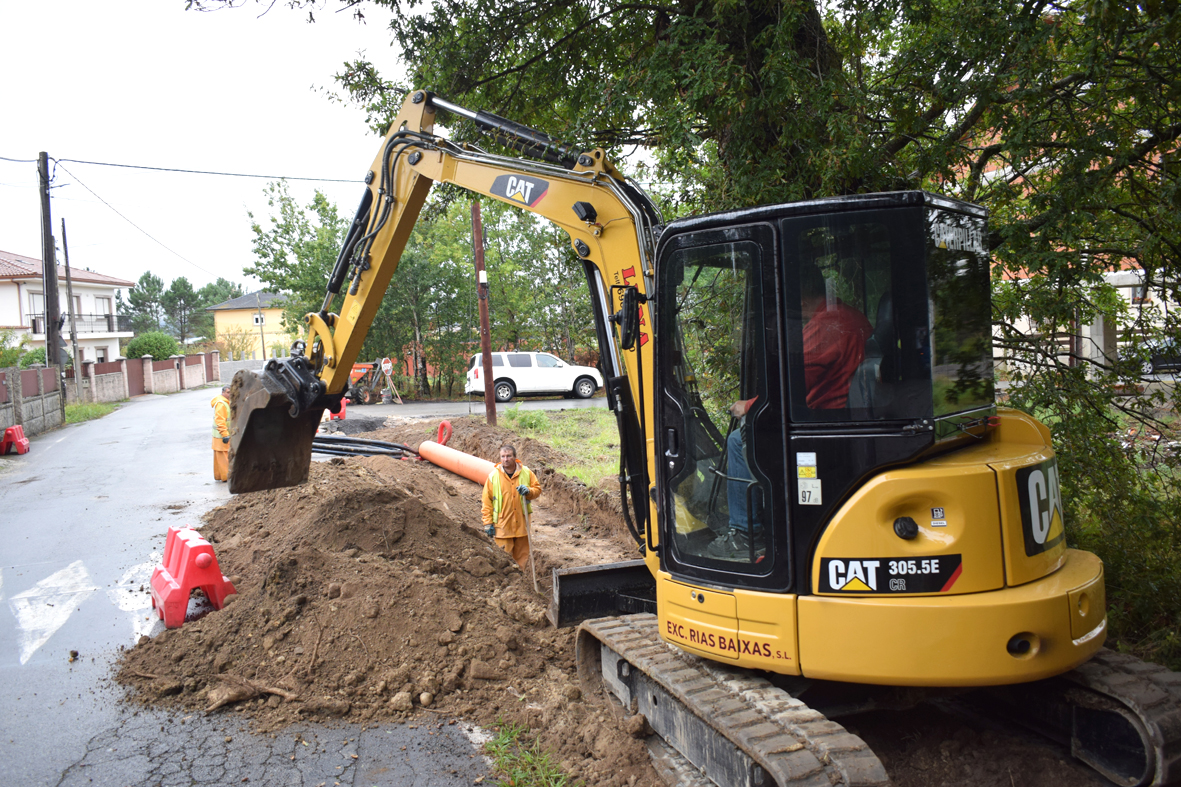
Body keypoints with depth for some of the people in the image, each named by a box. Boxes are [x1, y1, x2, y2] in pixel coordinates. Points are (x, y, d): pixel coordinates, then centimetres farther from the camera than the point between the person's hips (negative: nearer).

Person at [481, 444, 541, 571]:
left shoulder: (526, 473, 2)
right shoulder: (493, 476, -2)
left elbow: (537, 489, 10)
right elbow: (486, 500, 0)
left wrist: (528, 491, -14)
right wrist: (488, 523, -3)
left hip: (522, 523, 2)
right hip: (502, 524, -2)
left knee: (522, 556, 10)